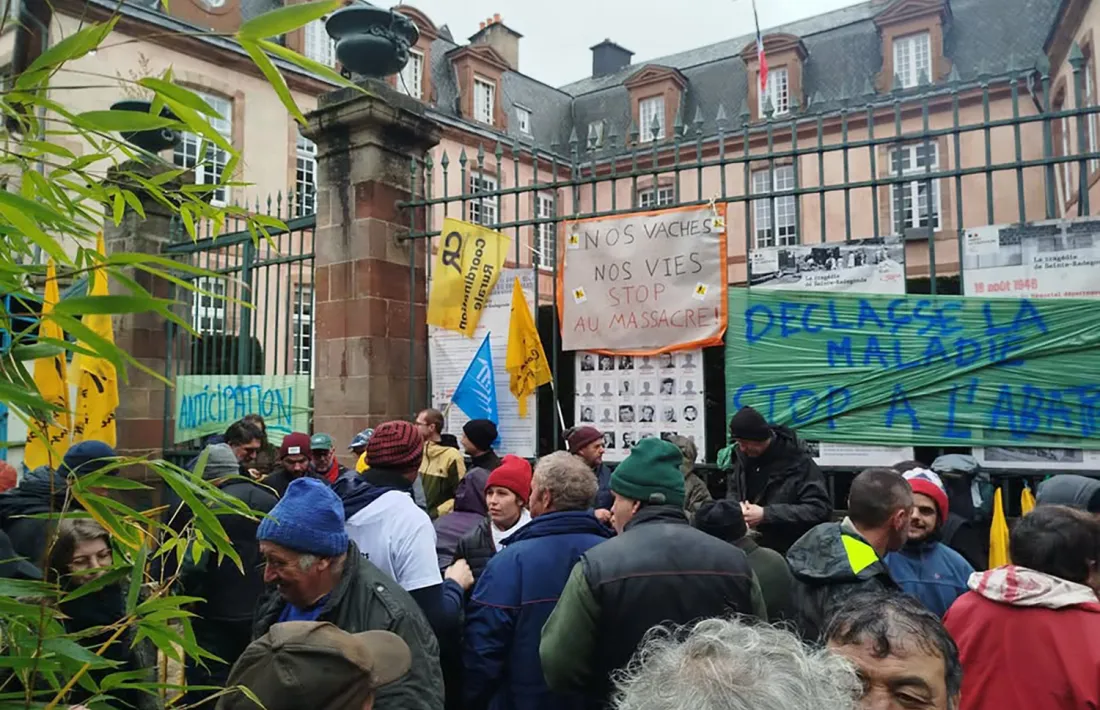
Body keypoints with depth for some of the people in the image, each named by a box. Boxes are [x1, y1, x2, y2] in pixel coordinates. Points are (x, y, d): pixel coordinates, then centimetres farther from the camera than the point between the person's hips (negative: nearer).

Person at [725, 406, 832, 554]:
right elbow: (733, 489, 16)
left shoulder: (798, 462, -17)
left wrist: (766, 514, -26)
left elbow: (820, 509, -22)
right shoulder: (742, 455, 0)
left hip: (789, 552, -5)